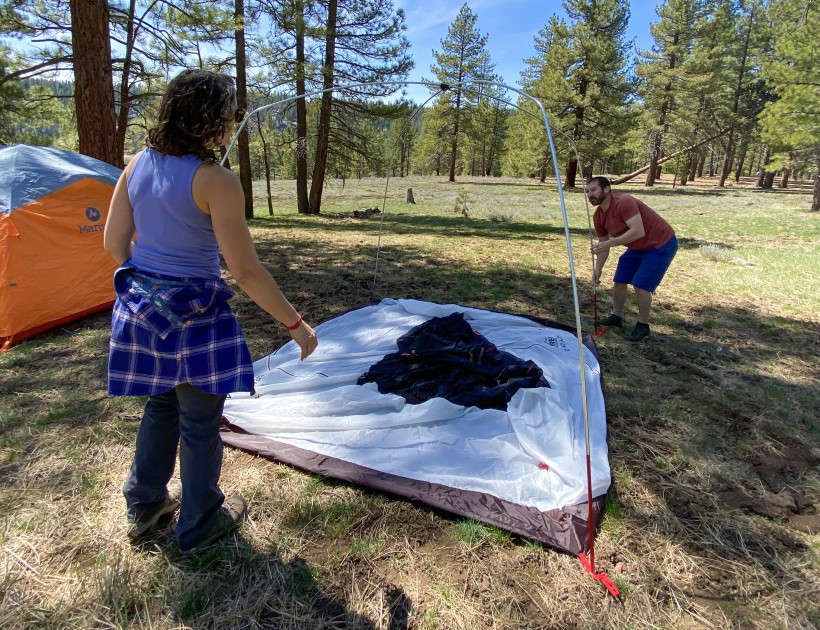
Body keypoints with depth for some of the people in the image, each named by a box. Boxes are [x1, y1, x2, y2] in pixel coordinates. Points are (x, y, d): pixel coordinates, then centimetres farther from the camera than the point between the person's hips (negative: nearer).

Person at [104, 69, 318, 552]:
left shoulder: (139, 165, 3)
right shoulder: (216, 181, -20)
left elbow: (115, 242, 8)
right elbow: (246, 271, -22)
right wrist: (296, 325, -14)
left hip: (139, 306, 8)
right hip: (193, 313, -7)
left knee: (161, 405, 26)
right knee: (200, 422, 11)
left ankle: (145, 504, 44)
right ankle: (200, 525, 31)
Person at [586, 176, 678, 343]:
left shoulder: (624, 202, -29)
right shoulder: (598, 216, -3)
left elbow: (638, 231, -38)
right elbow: (602, 245, 4)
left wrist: (609, 243, -40)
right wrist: (598, 269, -7)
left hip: (661, 244, -9)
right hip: (637, 247, 9)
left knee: (640, 285, -13)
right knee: (619, 281, 11)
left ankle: (643, 326, 5)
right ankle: (616, 317, 30)